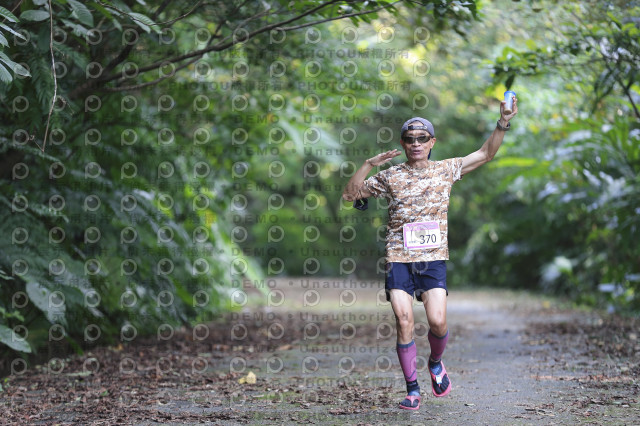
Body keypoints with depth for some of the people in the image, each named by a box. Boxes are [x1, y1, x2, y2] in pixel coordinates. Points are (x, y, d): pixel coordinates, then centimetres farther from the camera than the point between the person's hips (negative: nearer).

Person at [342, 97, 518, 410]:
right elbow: (350, 194, 5)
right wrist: (369, 164, -5)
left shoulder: (445, 170, 9)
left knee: (438, 321, -10)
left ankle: (436, 363, 24)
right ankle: (412, 390, 3)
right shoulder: (390, 176, 6)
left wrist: (503, 122, -3)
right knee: (404, 321, -9)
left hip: (433, 257, 0)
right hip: (399, 258, 0)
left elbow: (485, 154, 8)